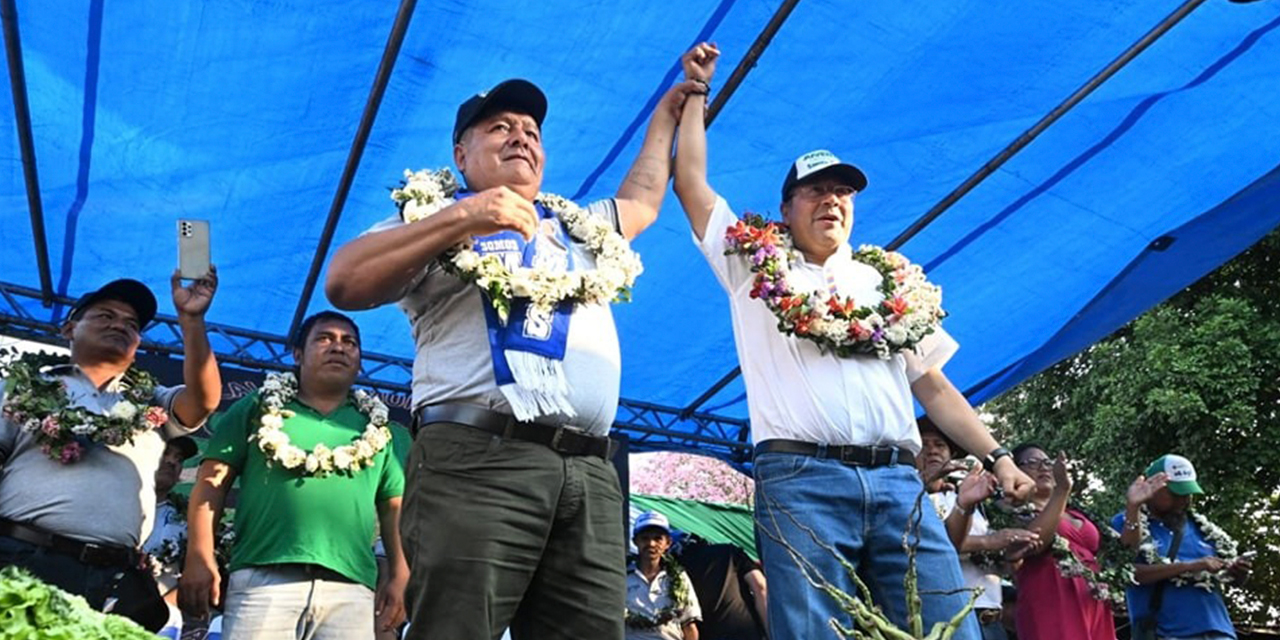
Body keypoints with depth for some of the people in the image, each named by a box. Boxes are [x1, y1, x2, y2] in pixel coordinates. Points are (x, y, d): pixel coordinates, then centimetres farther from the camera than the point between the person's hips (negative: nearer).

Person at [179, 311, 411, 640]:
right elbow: (212, 482, 10)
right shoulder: (258, 407, 17)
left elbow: (396, 507, 15)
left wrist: (400, 577, 3)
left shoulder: (380, 429, 21)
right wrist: (200, 559, -3)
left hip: (351, 589, 2)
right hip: (262, 578, -1)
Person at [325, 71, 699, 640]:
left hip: (590, 475, 5)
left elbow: (644, 197, 48)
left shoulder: (581, 228, 31)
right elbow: (345, 284, -2)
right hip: (476, 460, -4)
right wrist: (461, 217, -11)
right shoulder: (430, 215, 14)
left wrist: (669, 109, 57)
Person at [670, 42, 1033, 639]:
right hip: (800, 481, -3)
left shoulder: (893, 285, 24)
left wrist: (996, 456, 12)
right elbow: (690, 180, 14)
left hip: (897, 482, 3)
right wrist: (696, 92, 20)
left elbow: (933, 387, 21)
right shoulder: (754, 266, 16)